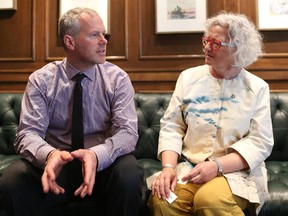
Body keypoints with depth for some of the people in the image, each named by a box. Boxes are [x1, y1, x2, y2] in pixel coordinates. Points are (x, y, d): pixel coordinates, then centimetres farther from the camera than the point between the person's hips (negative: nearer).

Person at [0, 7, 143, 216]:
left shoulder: (118, 78, -2)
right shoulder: (41, 80, -2)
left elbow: (127, 131, -12)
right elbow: (29, 132, -10)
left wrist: (96, 155, -33)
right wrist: (49, 154, -34)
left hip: (103, 163, 0)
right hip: (55, 162, 0)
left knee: (129, 176, -32)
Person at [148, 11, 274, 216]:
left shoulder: (257, 87, 2)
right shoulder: (188, 77, 8)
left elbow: (260, 142, -5)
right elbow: (171, 126, 4)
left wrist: (217, 166, -20)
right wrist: (168, 167, -14)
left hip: (237, 170, -1)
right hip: (189, 166, 2)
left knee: (210, 200, -34)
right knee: (162, 199, -28)